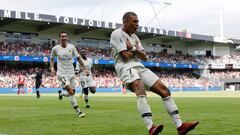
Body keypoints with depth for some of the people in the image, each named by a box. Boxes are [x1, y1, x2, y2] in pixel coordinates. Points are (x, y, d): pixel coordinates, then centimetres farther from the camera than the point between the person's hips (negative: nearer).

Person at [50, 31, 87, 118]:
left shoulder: (71, 47, 0)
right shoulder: (55, 48, -4)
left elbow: (78, 58, 8)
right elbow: (52, 59, 13)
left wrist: (84, 68, 5)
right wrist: (52, 67, -2)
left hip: (71, 73, 4)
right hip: (62, 74, -4)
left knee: (72, 92, 6)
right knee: (70, 91, -19)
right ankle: (78, 111, -12)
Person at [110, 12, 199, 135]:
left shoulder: (134, 37, 22)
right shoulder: (117, 34, -3)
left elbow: (144, 57, 14)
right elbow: (126, 56, -13)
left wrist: (133, 48, -2)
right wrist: (136, 50, 6)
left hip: (140, 67, 8)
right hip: (126, 68, -8)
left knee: (164, 90, -3)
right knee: (141, 90, -36)